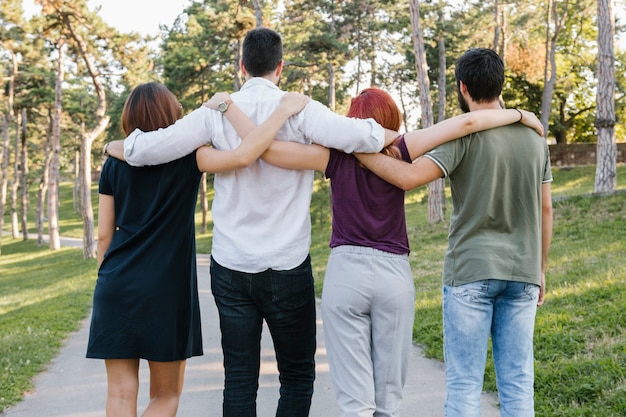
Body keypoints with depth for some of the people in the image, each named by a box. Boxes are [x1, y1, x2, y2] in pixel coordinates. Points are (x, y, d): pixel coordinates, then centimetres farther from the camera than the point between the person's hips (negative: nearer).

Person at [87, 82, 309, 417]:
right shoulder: (186, 159, -5)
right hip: (167, 288, -3)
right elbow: (242, 156, -22)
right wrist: (283, 111, -12)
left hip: (116, 286, 3)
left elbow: (104, 235, 8)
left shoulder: (115, 164, 6)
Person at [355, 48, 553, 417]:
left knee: (464, 384, 2)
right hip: (522, 274, 5)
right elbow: (545, 209, 13)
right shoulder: (534, 136, 9)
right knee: (518, 383, 9)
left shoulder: (466, 134, -8)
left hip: (471, 272, -5)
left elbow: (409, 177, -19)